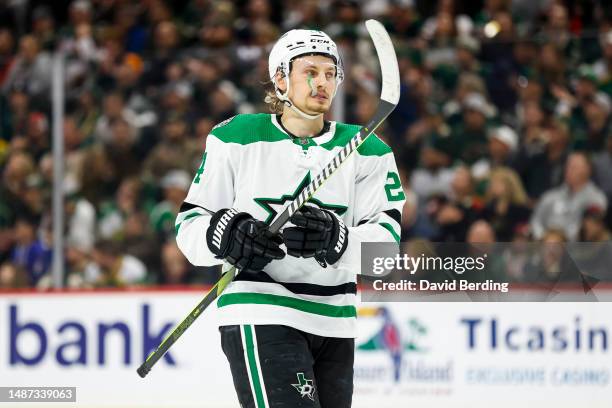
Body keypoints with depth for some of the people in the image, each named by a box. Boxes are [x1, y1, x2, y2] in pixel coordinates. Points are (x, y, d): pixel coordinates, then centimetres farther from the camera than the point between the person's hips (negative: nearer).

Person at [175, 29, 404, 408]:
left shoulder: (366, 151, 6)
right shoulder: (237, 139, 0)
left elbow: (386, 238, -5)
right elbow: (191, 221, 3)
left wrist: (335, 240, -26)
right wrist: (226, 234, -19)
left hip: (334, 320, 5)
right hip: (259, 314, -5)